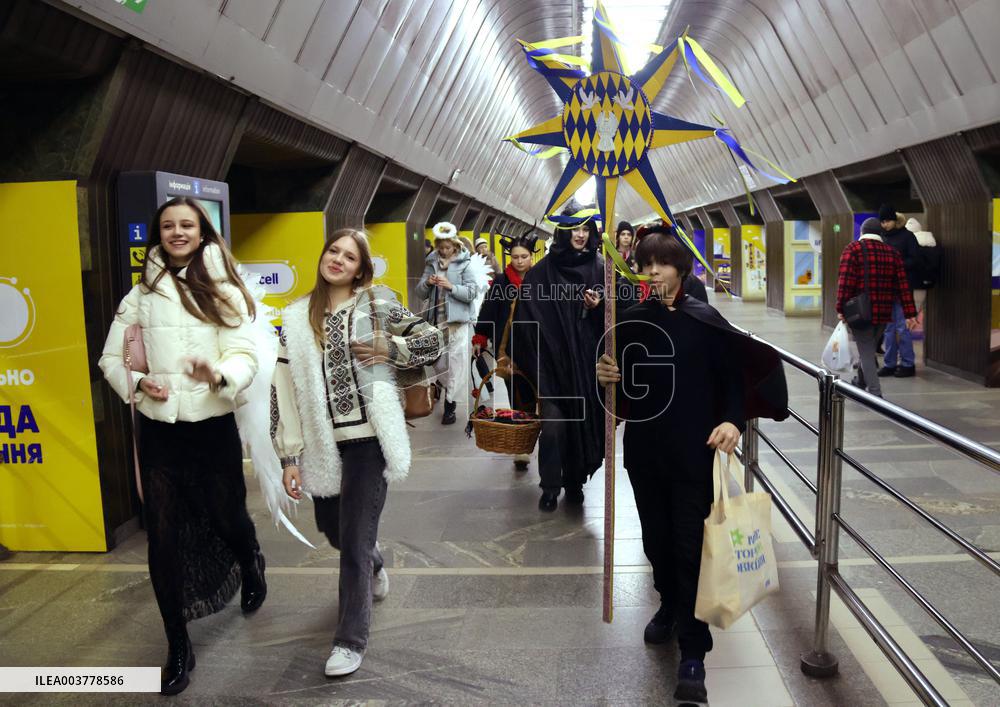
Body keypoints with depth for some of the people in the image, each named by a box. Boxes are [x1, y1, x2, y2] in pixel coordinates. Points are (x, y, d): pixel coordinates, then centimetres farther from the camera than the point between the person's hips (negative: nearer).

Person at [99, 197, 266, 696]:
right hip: (159, 430, 1)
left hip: (214, 427, -1)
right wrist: (137, 384, -12)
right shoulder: (142, 294, 4)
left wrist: (219, 374, -30)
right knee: (163, 539, 2)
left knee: (228, 519, 11)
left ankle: (251, 567, 49)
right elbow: (110, 359, 9)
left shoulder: (224, 290, 0)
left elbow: (247, 358, -9)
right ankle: (178, 647, 19)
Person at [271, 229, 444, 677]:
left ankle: (351, 640, 15)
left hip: (368, 439, -4)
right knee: (333, 530, 19)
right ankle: (374, 567, 53)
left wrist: (389, 349, -11)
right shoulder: (296, 319, 6)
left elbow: (433, 341, 5)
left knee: (354, 541, -2)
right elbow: (285, 389, 4)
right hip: (322, 444, 4)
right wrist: (289, 457, 0)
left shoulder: (377, 306, -1)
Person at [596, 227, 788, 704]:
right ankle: (669, 605, 43)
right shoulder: (631, 320, 4)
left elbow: (734, 376, -6)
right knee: (656, 538, 16)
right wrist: (607, 375, -7)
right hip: (643, 450, 4)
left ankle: (693, 653, 8)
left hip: (693, 453, -4)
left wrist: (733, 420, -22)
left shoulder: (704, 319, -7)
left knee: (690, 547, -1)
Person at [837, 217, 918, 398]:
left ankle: (876, 394, -7)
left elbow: (845, 281, -14)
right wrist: (910, 314, 5)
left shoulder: (853, 248, -4)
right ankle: (861, 384, 36)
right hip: (884, 313, 5)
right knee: (869, 349, 23)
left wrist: (841, 308, -11)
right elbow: (903, 285, 6)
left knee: (866, 352, 0)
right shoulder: (892, 252, 10)